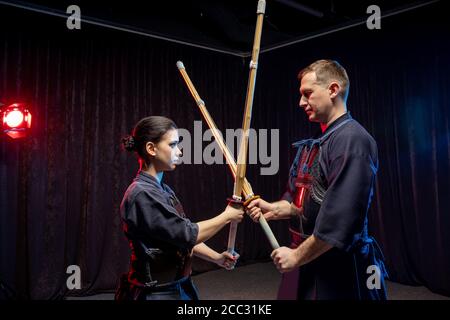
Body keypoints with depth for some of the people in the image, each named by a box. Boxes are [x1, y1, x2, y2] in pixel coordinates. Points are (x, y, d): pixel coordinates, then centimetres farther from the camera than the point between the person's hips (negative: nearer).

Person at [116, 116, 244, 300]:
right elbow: (187, 233, -20)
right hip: (156, 292, -8)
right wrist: (227, 216, -9)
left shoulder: (163, 190, 6)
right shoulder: (141, 194, -22)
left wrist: (217, 258, -1)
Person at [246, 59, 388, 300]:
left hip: (339, 268, -8)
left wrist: (297, 256, -17)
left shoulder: (352, 139, -19)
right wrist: (274, 209, -1)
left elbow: (341, 218, -25)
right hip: (307, 261, 8)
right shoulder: (316, 144, 9)